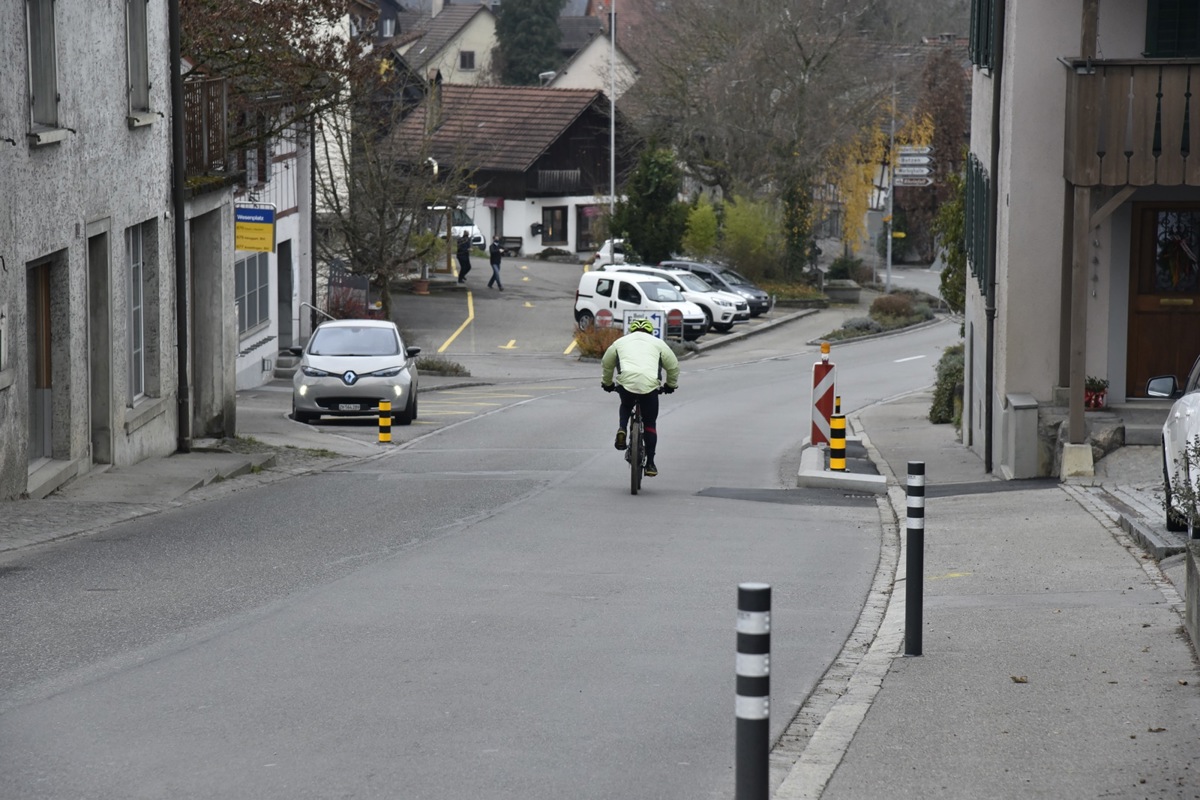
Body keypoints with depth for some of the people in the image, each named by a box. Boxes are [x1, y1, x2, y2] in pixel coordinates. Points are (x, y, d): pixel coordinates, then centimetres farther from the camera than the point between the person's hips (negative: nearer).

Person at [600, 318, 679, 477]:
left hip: (625, 382, 1)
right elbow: (673, 366, 27)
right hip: (650, 385, -1)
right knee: (650, 424, 14)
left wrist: (607, 383, 52)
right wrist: (671, 385, 44)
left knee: (625, 406, 34)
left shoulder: (620, 342, 26)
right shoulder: (658, 343, 23)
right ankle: (650, 464, 11)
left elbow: (606, 364, 36)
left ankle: (622, 430, 6)